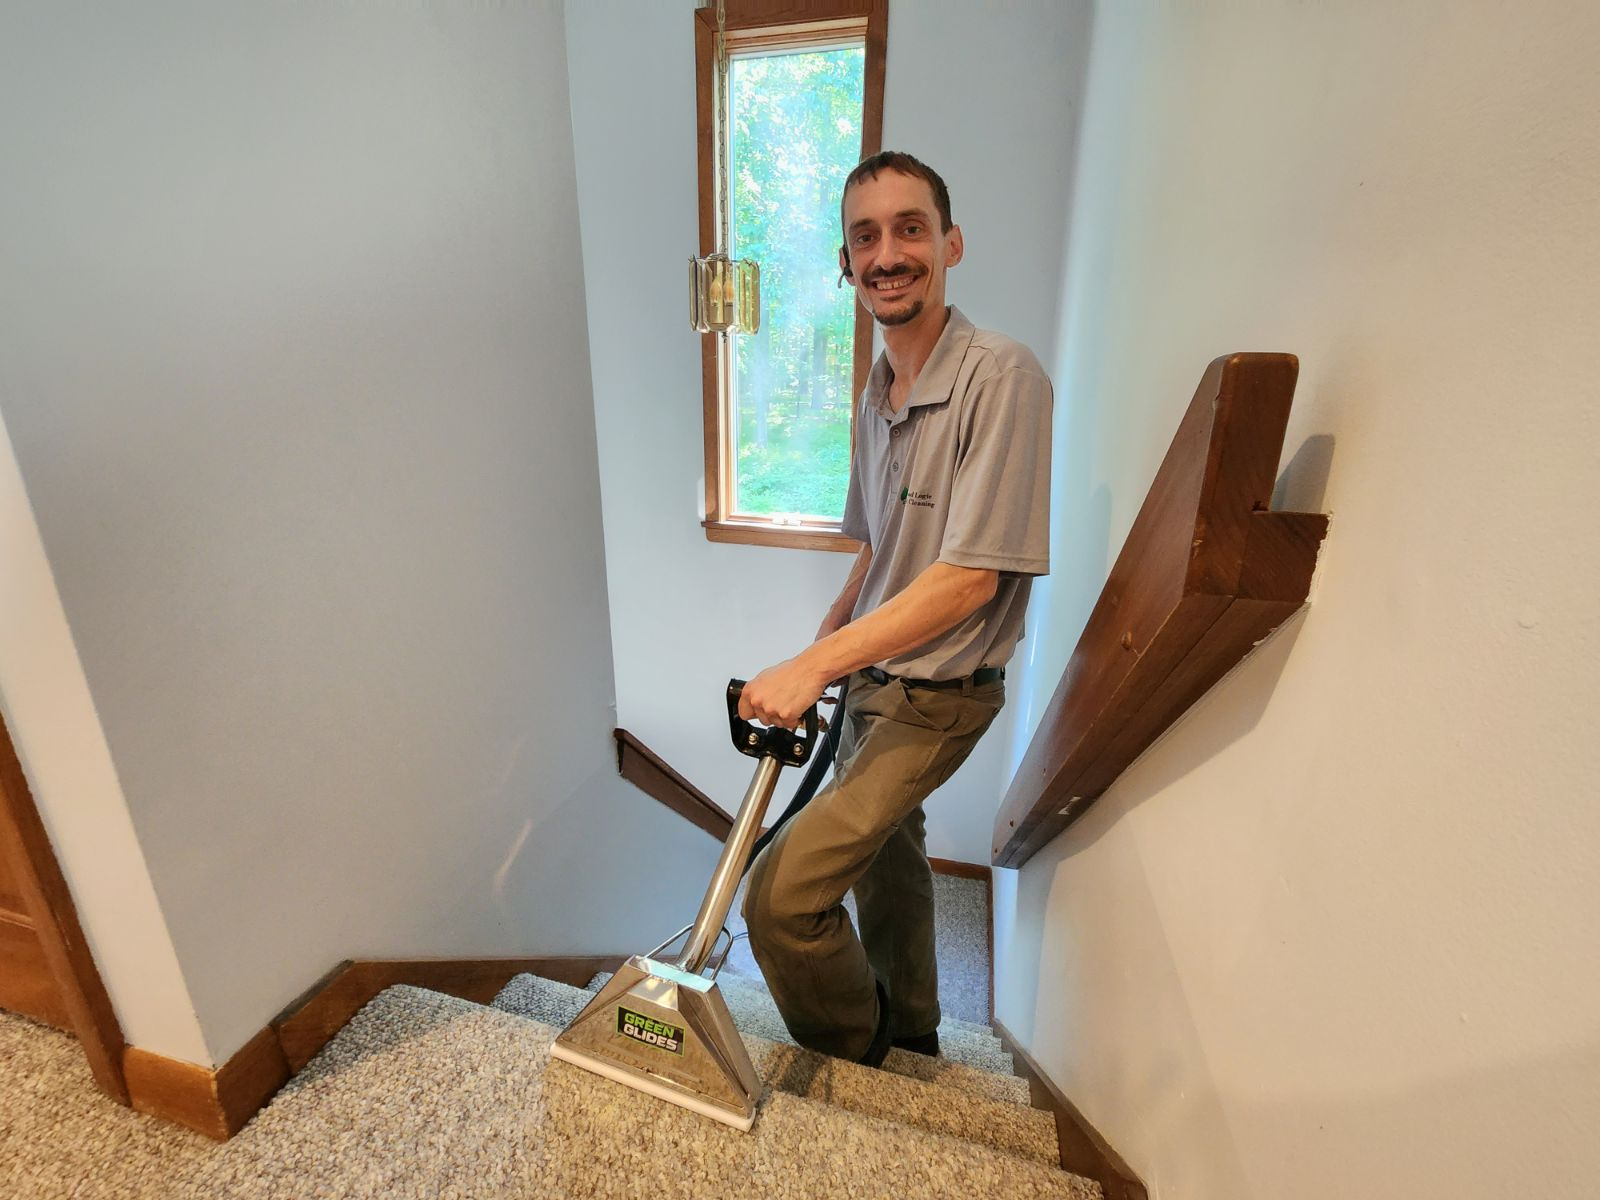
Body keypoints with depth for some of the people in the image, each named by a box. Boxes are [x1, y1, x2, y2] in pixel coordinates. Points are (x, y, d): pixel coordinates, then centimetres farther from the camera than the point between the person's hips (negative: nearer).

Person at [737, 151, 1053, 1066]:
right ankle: (912, 1040, 51)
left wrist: (812, 665, -24)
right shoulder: (878, 393, 6)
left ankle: (854, 1065, 21)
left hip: (937, 696, -8)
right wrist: (824, 644, 7)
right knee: (884, 856, 24)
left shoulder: (1001, 378, -21)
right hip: (872, 680, 8)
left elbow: (969, 577, -26)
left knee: (783, 893, -12)